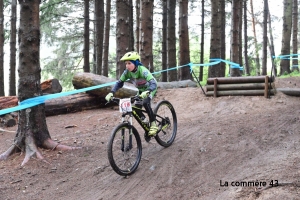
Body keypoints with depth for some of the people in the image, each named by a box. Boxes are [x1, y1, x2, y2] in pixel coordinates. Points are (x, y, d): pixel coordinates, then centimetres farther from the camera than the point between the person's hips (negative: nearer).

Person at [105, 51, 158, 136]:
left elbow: (153, 83, -46)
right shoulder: (127, 72, -19)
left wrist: (147, 92, -65)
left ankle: (153, 124, -18)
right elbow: (119, 83, -13)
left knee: (145, 102, -32)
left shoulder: (142, 70, -35)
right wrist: (111, 93, -30)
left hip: (150, 88, -6)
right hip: (141, 90, 6)